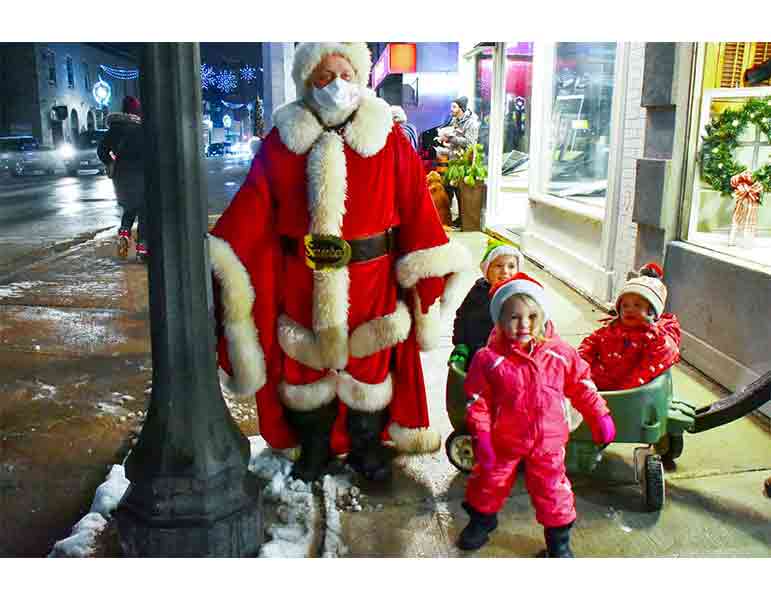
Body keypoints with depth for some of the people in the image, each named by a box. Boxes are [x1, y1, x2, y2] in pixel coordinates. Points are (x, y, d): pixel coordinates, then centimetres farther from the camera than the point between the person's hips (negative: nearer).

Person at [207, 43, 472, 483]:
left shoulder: (389, 140, -3)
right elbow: (252, 208, -5)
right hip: (301, 279, 1)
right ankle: (314, 447, 37)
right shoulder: (283, 141, -1)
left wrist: (433, 263, -11)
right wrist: (222, 260, -12)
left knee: (368, 363, 14)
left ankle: (367, 444, 37)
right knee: (304, 364, 14)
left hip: (370, 278, -1)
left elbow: (415, 206, -7)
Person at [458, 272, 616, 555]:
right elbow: (478, 402, -10)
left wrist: (599, 416, 5)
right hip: (503, 440, 0)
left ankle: (559, 537, 33)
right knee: (489, 481, 17)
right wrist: (481, 437, -13)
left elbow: (583, 387, 4)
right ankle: (482, 518, 45)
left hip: (547, 440, 0)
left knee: (551, 488, 9)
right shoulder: (489, 358, -15)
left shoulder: (560, 354, -9)